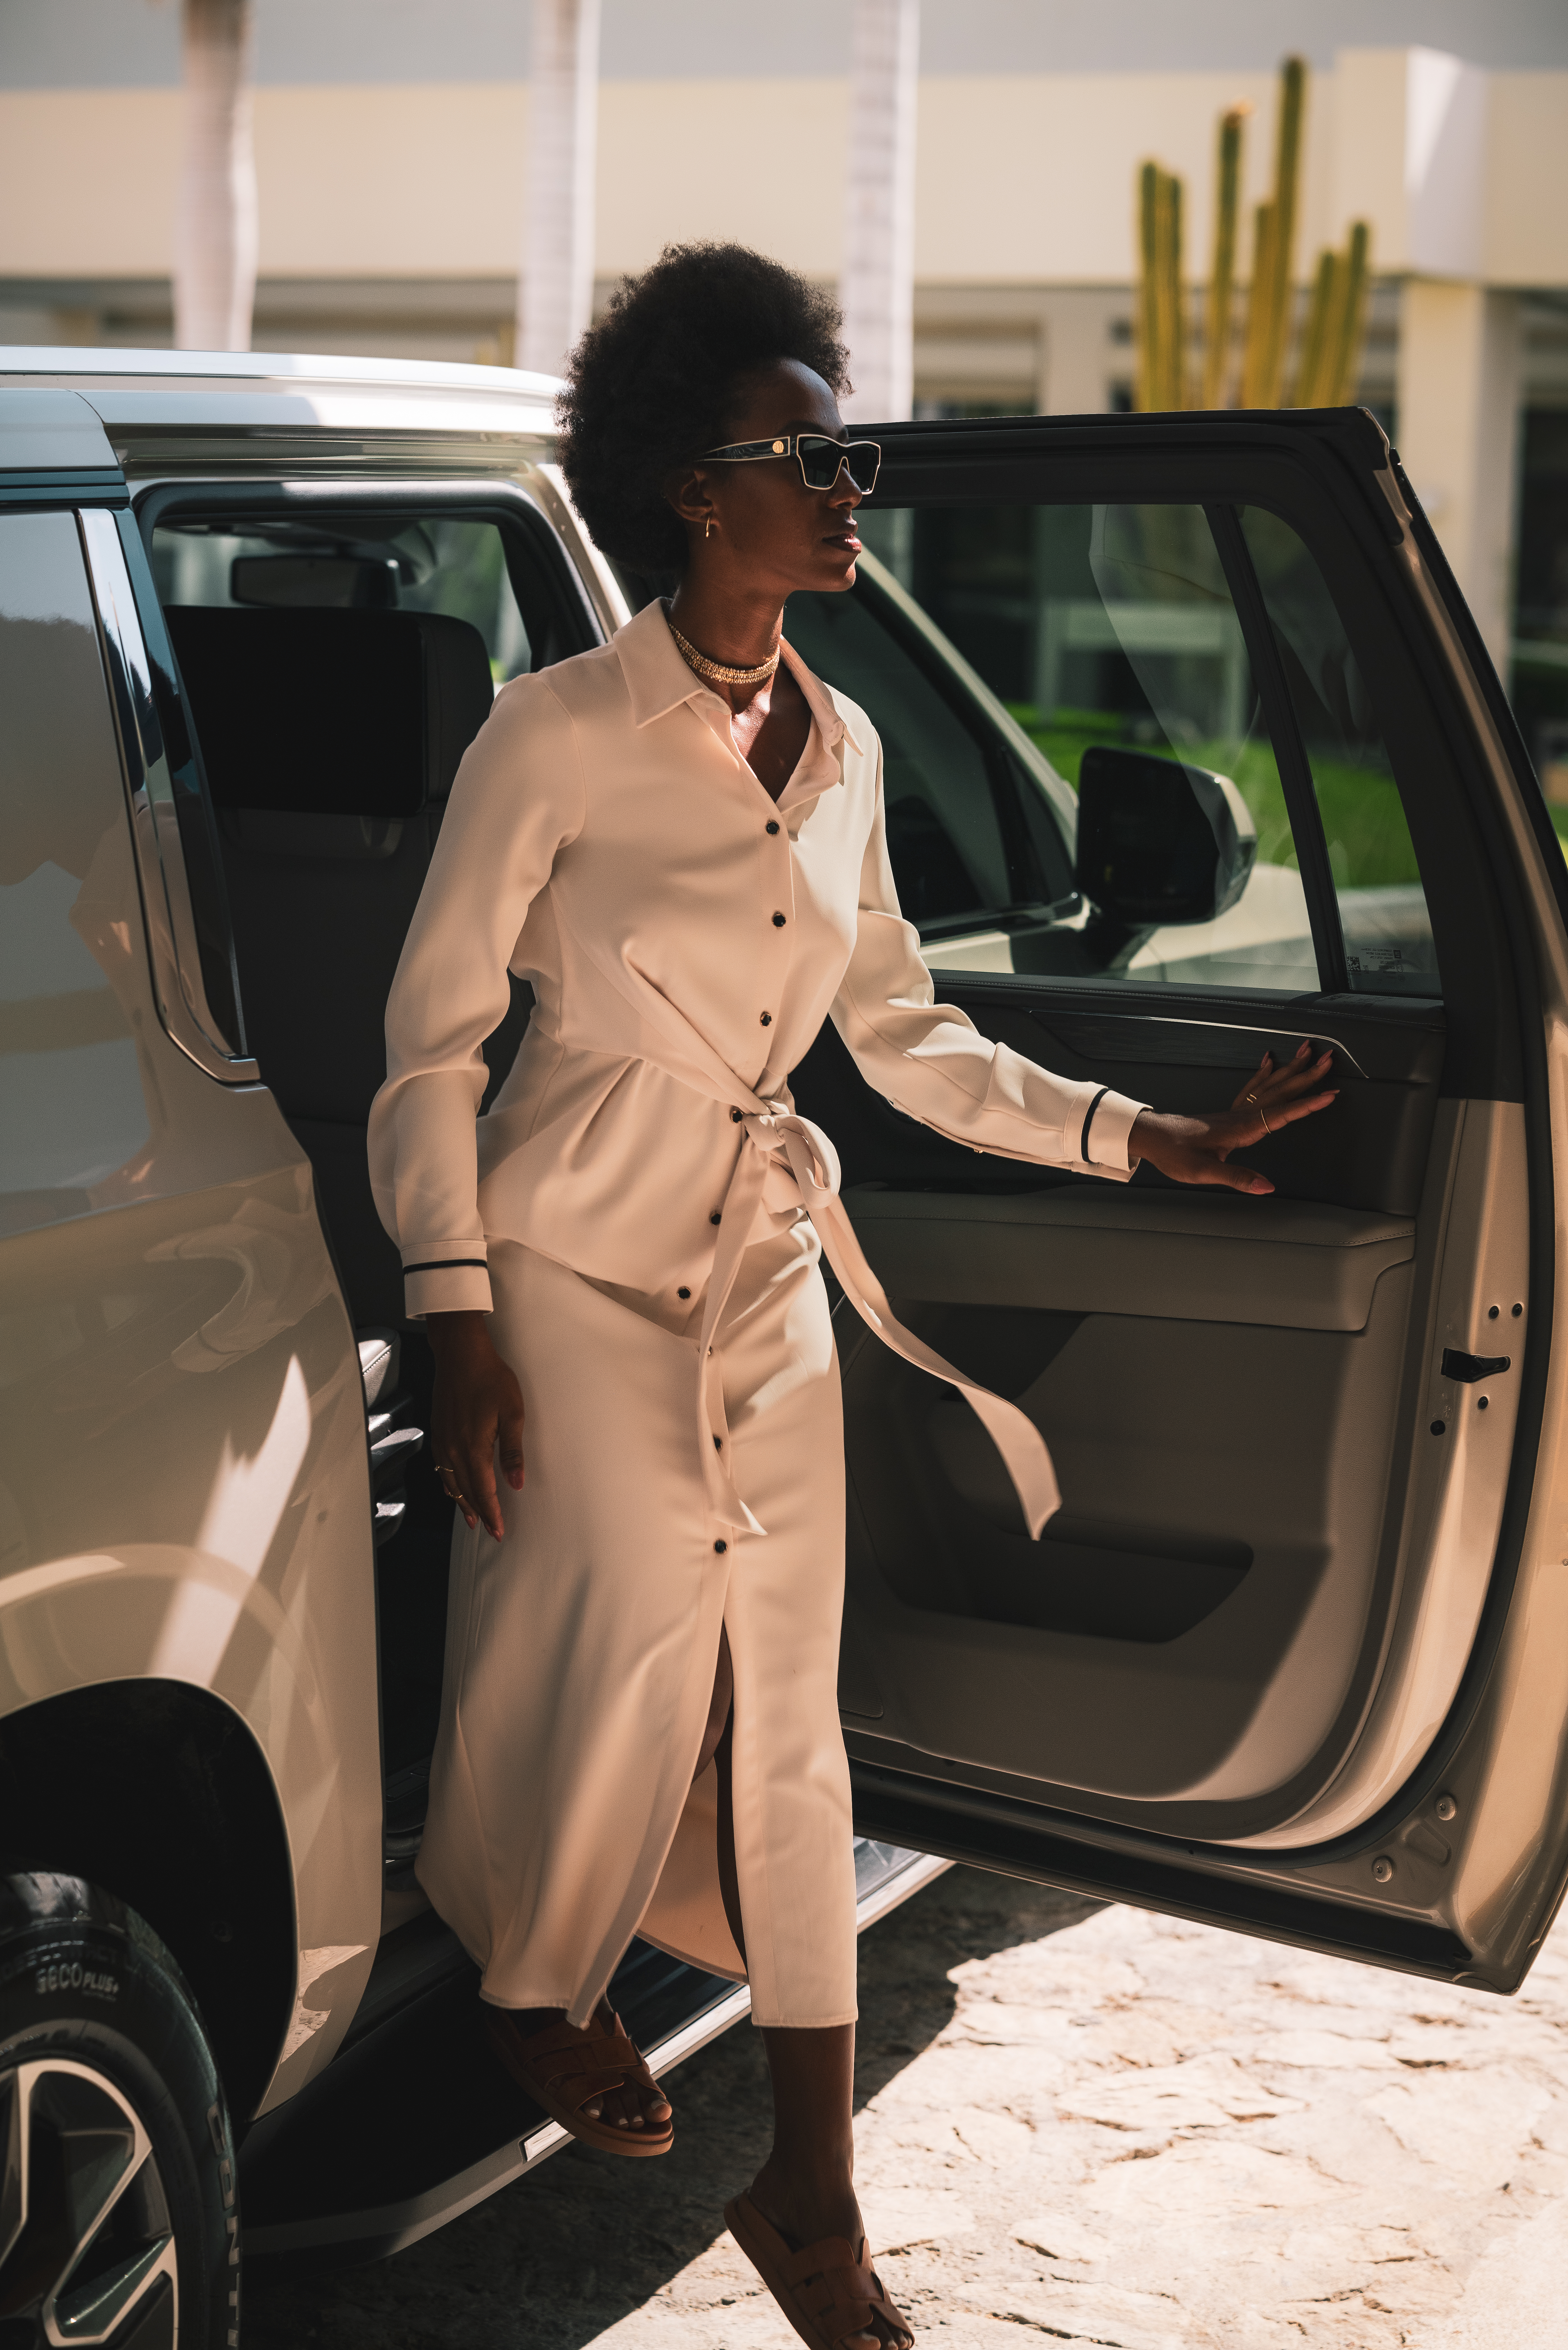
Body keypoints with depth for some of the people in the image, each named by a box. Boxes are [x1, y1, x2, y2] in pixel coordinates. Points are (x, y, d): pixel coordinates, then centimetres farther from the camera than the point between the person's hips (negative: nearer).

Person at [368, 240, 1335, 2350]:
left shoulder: (842, 749, 7)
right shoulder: (561, 733, -9)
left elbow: (900, 1029, 14)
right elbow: (431, 1040, -6)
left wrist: (1140, 1139, 7)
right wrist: (457, 1320, -12)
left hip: (766, 1269, 5)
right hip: (574, 1256, -5)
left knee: (786, 1703, 2)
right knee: (642, 1626, -11)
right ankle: (533, 1980, 23)